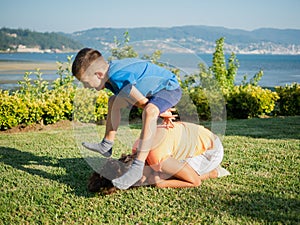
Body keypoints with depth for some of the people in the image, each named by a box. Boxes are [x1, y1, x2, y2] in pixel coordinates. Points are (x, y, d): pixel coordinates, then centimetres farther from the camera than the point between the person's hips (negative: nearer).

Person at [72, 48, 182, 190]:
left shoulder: (118, 78, -33)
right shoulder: (111, 69, -3)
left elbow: (142, 102, -23)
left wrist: (162, 113, -7)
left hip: (170, 88, -11)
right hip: (153, 91, 11)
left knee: (150, 111, -41)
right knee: (114, 101, 17)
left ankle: (137, 167, -42)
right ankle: (106, 146, 23)